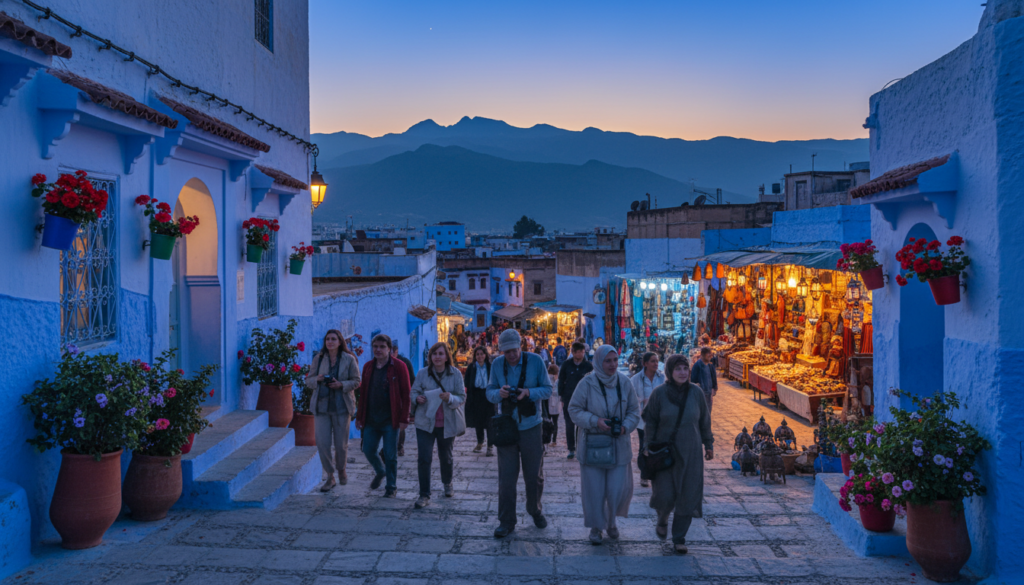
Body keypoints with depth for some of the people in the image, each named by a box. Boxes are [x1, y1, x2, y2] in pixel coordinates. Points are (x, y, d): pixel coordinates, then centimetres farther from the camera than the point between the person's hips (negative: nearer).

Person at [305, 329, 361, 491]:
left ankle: (341, 470, 33)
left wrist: (341, 384, -16)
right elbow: (309, 380, 10)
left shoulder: (349, 359, 0)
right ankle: (330, 477, 13)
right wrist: (317, 379, -13)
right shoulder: (319, 358, 6)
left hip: (341, 406, -2)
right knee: (322, 443, -3)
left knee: (341, 444, 4)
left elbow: (356, 381, 1)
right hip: (321, 405, 2)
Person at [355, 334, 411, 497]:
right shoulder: (368, 366, 9)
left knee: (390, 455, 1)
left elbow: (405, 393, -7)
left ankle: (392, 487, 16)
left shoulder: (398, 367, -6)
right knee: (368, 450, 8)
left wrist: (404, 418, -12)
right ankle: (380, 472, 37)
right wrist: (359, 416, 11)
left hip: (390, 420, -5)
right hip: (371, 419, 5)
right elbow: (363, 392, 14)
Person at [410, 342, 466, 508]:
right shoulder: (422, 373, -2)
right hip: (425, 422, 0)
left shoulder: (456, 374, -3)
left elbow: (462, 398, -4)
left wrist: (450, 398, -25)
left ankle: (448, 484, 44)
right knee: (424, 459, -8)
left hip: (447, 424, 0)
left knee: (446, 457, 16)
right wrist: (417, 398, -17)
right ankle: (424, 495, 1)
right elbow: (414, 392, 6)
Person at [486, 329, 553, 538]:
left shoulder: (535, 361, -8)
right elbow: (489, 392, 2)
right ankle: (506, 521, 12)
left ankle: (536, 511, 35)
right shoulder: (497, 364, -3)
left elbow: (547, 389, -4)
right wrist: (499, 393, -21)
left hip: (531, 426, 0)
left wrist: (529, 392, -23)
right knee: (506, 477, 1)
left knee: (534, 475, 11)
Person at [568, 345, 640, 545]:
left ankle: (611, 521, 31)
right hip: (592, 444, -2)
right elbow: (574, 410, -6)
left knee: (620, 489, 3)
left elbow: (634, 411, 7)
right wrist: (595, 421, -19)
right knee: (594, 489, 4)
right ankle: (596, 527, 24)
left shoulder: (624, 382, 0)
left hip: (619, 445, 2)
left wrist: (626, 426, -11)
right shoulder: (587, 383, -9)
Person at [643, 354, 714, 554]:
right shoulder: (659, 393, -9)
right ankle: (663, 518, 30)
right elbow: (650, 421, -3)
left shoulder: (696, 392, -4)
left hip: (690, 452, 2)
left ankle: (679, 537, 18)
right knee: (664, 495, -5)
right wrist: (647, 447, -5)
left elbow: (704, 420, 7)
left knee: (687, 496, 2)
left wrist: (709, 444, 11)